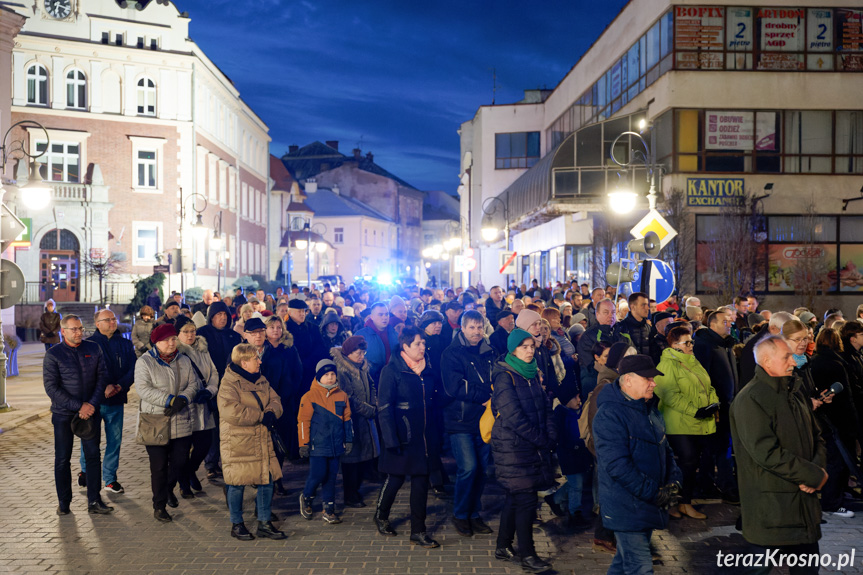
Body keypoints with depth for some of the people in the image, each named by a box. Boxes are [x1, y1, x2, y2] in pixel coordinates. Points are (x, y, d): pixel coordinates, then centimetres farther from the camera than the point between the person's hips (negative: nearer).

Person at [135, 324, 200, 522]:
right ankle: (159, 506, 14)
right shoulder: (145, 362, -4)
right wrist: (170, 400, -22)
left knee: (180, 461, 8)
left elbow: (194, 383, 6)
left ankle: (168, 488, 38)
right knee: (159, 466, 2)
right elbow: (144, 389, -15)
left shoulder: (184, 361, 10)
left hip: (181, 422, 4)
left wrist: (182, 399, -14)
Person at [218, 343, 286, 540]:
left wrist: (271, 413, -15)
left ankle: (264, 524, 20)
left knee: (267, 481, 8)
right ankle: (236, 524, 20)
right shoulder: (229, 384, -13)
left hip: (262, 441, 7)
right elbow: (231, 412, -25)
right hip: (237, 443, -7)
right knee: (236, 484, 3)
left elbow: (275, 401, 10)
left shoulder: (261, 381, 12)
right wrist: (261, 416, -18)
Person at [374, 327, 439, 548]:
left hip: (423, 435, 5)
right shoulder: (391, 371, -9)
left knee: (421, 480, 6)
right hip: (402, 436, -5)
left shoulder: (426, 370, 8)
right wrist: (391, 440, -16)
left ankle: (418, 531, 14)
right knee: (396, 478, 7)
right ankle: (381, 516, 34)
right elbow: (384, 408, -12)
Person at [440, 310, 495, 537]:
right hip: (461, 421, -5)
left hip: (484, 419, 5)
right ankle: (460, 515, 8)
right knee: (468, 467, -11)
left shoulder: (490, 353, 10)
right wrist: (485, 395, -15)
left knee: (482, 468, 7)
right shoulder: (452, 354, -5)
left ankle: (474, 514, 22)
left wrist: (494, 396, -7)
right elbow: (454, 387, -15)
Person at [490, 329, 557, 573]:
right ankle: (527, 555, 1)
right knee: (525, 499, -7)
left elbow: (545, 406, 11)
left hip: (534, 446, 7)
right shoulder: (505, 376, -12)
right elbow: (513, 417, -17)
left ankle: (503, 547, 24)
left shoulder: (532, 374, 12)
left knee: (516, 497, 13)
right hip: (513, 446, -7)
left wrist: (550, 436, -3)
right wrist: (541, 439, -13)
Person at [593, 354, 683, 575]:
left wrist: (673, 480, 1)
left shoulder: (650, 409, 11)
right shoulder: (610, 414, -19)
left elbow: (664, 449, 19)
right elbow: (617, 466, -24)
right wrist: (655, 493, -21)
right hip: (626, 510, -8)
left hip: (648, 506, 8)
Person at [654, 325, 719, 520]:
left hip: (701, 423, 8)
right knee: (687, 462, -10)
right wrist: (694, 410, -21)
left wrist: (714, 403, 1)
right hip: (680, 425, -8)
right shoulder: (667, 365, -9)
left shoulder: (693, 362, 17)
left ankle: (686, 503, 22)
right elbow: (670, 394, -18)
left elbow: (708, 386, 21)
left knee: (692, 463, 11)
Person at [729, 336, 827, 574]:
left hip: (804, 501, 8)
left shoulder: (795, 391, 12)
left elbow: (815, 435, 17)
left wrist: (817, 465, -5)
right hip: (772, 508, -8)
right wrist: (814, 475, -16)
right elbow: (767, 453, -23)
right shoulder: (750, 400, -16)